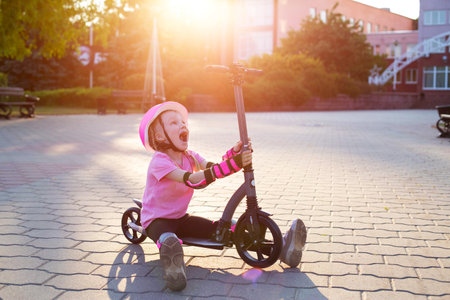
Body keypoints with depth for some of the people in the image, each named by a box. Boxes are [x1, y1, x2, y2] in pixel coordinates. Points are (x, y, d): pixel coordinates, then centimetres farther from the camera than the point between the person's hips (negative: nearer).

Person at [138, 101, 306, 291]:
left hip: (181, 218, 5)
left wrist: (234, 153, -35)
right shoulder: (159, 162, -23)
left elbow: (214, 169, -15)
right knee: (169, 241, -41)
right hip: (156, 220, -5)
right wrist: (231, 164, -47)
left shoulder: (190, 157, 2)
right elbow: (193, 181, -38)